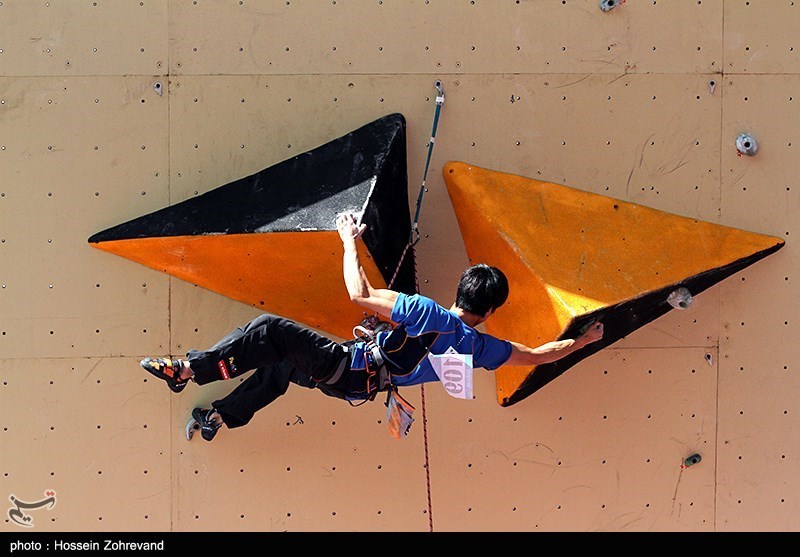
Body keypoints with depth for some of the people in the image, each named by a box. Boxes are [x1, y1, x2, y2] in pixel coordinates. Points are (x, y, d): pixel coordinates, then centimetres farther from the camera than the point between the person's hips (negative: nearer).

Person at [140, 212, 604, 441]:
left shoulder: (428, 313, -22)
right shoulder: (482, 348, -7)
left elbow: (360, 294, -22)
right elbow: (539, 355, 6)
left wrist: (350, 241, -9)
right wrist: (584, 340, 21)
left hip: (346, 367, -7)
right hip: (361, 389, 7)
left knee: (271, 329, -11)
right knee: (280, 367, 26)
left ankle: (186, 371, -13)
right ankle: (219, 416, 29)